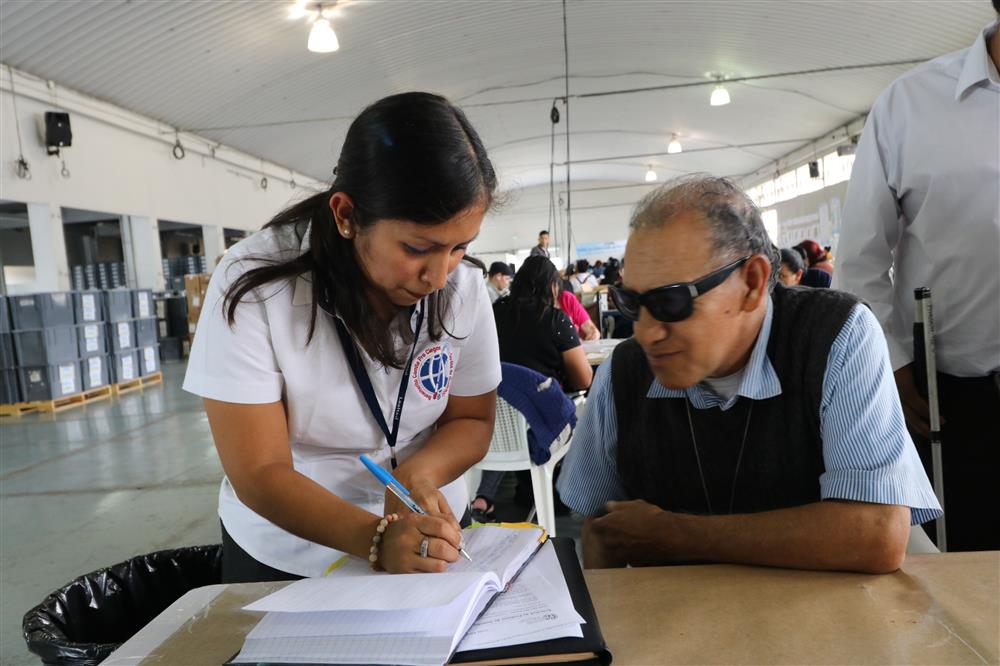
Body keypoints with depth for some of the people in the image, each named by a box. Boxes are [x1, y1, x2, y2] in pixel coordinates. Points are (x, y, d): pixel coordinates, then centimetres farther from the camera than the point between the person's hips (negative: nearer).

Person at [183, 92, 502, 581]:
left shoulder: (462, 287, -16)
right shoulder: (252, 287, -24)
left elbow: (472, 420, -6)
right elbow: (259, 475, -23)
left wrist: (415, 475, -26)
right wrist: (378, 538, -38)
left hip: (431, 543, 1)